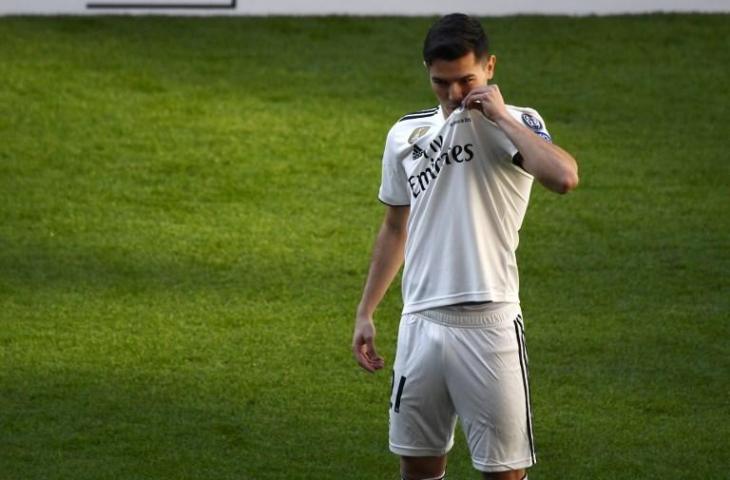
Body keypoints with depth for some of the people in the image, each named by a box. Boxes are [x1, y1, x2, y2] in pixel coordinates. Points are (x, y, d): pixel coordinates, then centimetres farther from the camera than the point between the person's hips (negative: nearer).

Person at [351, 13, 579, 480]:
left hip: (489, 324, -5)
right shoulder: (406, 134, 11)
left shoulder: (515, 125, -5)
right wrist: (366, 313, 19)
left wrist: (501, 117, -19)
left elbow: (564, 176, -27)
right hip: (421, 323, 5)